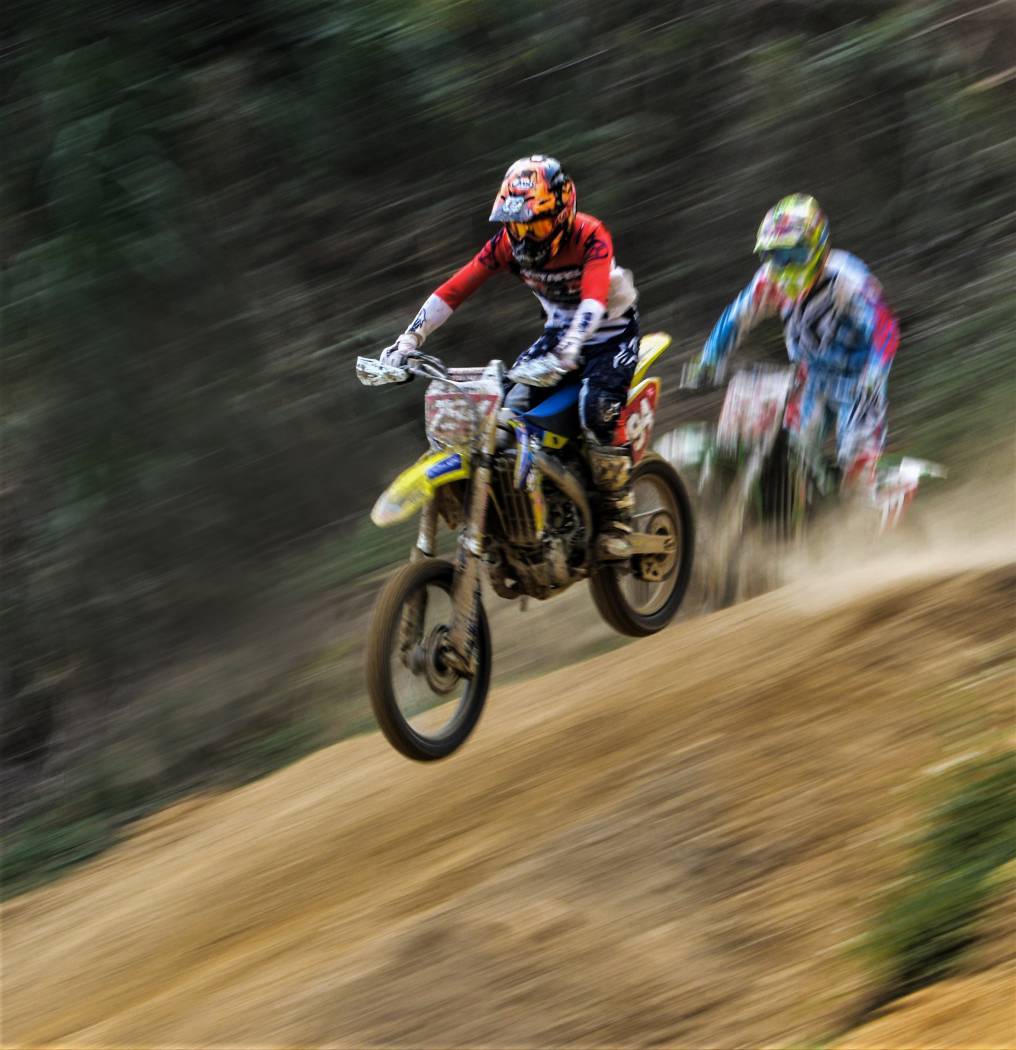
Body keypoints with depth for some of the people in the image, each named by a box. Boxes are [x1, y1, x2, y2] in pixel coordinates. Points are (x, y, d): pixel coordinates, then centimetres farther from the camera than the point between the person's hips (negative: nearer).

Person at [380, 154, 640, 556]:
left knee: (597, 410, -31)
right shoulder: (508, 242, -13)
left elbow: (594, 300, -44)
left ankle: (617, 519, -16)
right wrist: (407, 342, -26)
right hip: (559, 330, 6)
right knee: (509, 410, -15)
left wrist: (564, 356, -61)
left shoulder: (590, 237, -28)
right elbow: (454, 289, -16)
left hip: (611, 331, -6)